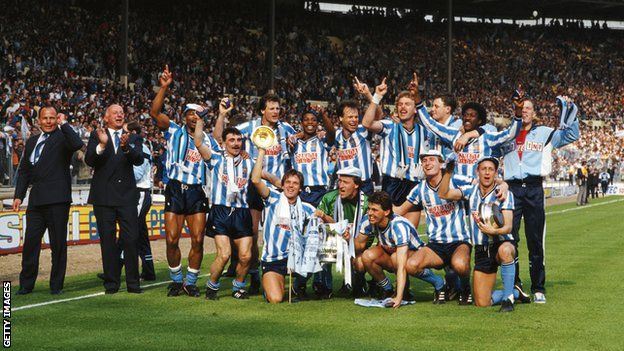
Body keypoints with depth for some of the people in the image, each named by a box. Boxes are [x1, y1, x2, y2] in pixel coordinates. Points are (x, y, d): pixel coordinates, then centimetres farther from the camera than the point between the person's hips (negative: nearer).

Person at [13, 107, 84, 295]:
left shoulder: (62, 136, 1)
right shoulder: (32, 141, 19)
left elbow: (77, 144, -23)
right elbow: (24, 171, 21)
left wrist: (63, 124, -14)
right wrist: (19, 195, 13)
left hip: (57, 199, -5)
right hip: (36, 200, 5)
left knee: (58, 244, 1)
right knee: (30, 242, 5)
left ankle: (56, 285, 8)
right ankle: (26, 284, 13)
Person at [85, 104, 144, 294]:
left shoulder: (132, 138, 11)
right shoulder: (96, 136, 5)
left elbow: (139, 160, -5)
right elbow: (89, 160, -8)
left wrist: (126, 146, -24)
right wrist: (102, 145, -26)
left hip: (127, 195, 1)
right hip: (104, 196, -1)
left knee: (131, 239, -2)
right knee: (108, 241, 3)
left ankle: (133, 282, 4)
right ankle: (111, 283, 9)